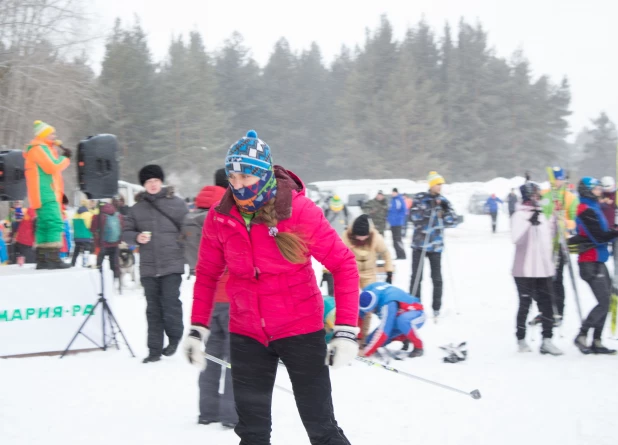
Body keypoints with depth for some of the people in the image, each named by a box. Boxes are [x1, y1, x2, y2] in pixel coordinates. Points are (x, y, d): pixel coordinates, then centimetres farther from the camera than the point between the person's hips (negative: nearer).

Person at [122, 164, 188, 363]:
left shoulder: (176, 203, 3)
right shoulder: (137, 208, 10)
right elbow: (126, 232, 12)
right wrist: (136, 237, -10)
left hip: (172, 266, -3)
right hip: (148, 268, 3)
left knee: (170, 303, -11)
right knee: (153, 309, 6)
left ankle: (174, 338, 13)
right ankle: (155, 349, 12)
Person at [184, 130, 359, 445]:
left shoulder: (299, 210, -16)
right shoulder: (220, 217, -6)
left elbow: (343, 265, -12)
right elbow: (207, 274, 8)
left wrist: (346, 330, -16)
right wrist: (197, 329, 5)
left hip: (300, 330, -3)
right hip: (247, 335, 3)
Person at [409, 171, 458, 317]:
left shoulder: (443, 201, 7)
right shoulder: (420, 198, -2)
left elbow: (453, 221, 5)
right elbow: (414, 216, -15)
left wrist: (446, 210, -13)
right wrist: (430, 207, -21)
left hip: (436, 245, 2)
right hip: (420, 243, -2)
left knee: (437, 277, 3)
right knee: (416, 276, 1)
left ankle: (436, 308, 12)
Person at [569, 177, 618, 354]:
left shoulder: (592, 208, 17)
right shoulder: (587, 210, -14)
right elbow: (599, 237, -19)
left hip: (597, 262, 10)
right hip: (591, 263, -10)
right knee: (603, 303, -12)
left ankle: (596, 341, 12)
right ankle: (582, 336, -4)